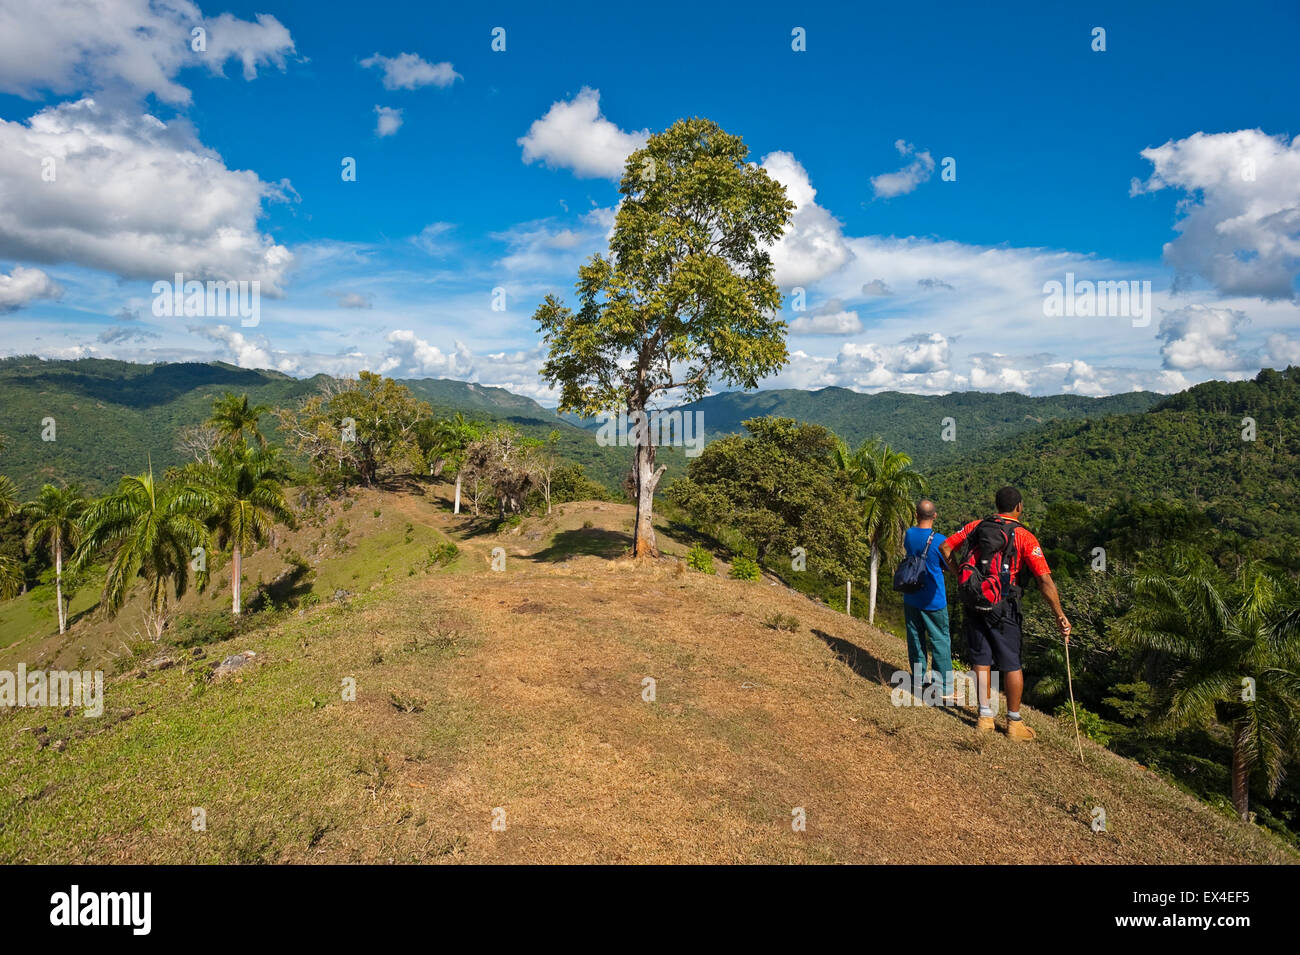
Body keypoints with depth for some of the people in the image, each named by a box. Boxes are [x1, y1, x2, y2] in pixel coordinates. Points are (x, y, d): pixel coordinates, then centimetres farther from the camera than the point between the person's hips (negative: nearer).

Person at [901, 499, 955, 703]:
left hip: (911, 598, 4)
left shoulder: (909, 534, -4)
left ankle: (918, 681, 24)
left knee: (915, 640, 14)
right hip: (933, 601, -4)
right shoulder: (940, 540, -17)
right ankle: (944, 689, 7)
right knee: (940, 642, 4)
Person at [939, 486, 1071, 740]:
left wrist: (962, 576, 9)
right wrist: (1060, 615, -9)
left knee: (981, 661, 12)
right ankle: (1014, 722, 19)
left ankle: (985, 717, 19)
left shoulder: (976, 526, 4)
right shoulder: (1024, 536, -8)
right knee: (1011, 664, 10)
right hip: (1003, 607, -3)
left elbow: (945, 548, 5)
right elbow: (1044, 580, -13)